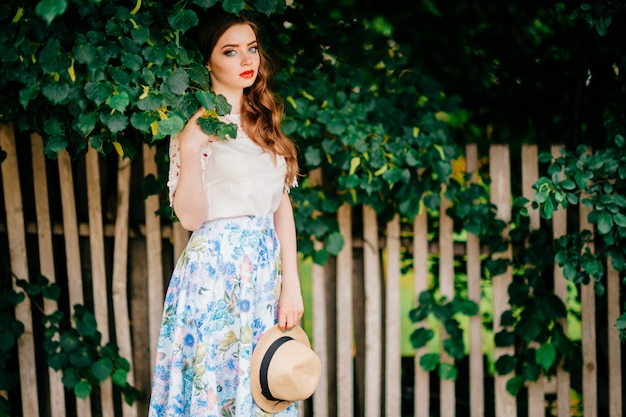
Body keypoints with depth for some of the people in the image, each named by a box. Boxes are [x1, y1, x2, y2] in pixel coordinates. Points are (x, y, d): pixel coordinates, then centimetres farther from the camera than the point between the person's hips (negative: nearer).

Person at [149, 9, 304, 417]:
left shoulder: (265, 120, 11)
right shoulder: (194, 127, -6)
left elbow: (282, 205, 10)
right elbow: (190, 217, -13)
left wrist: (292, 284, 3)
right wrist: (189, 150, -25)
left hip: (267, 270, 5)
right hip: (214, 270, -5)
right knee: (215, 383, 0)